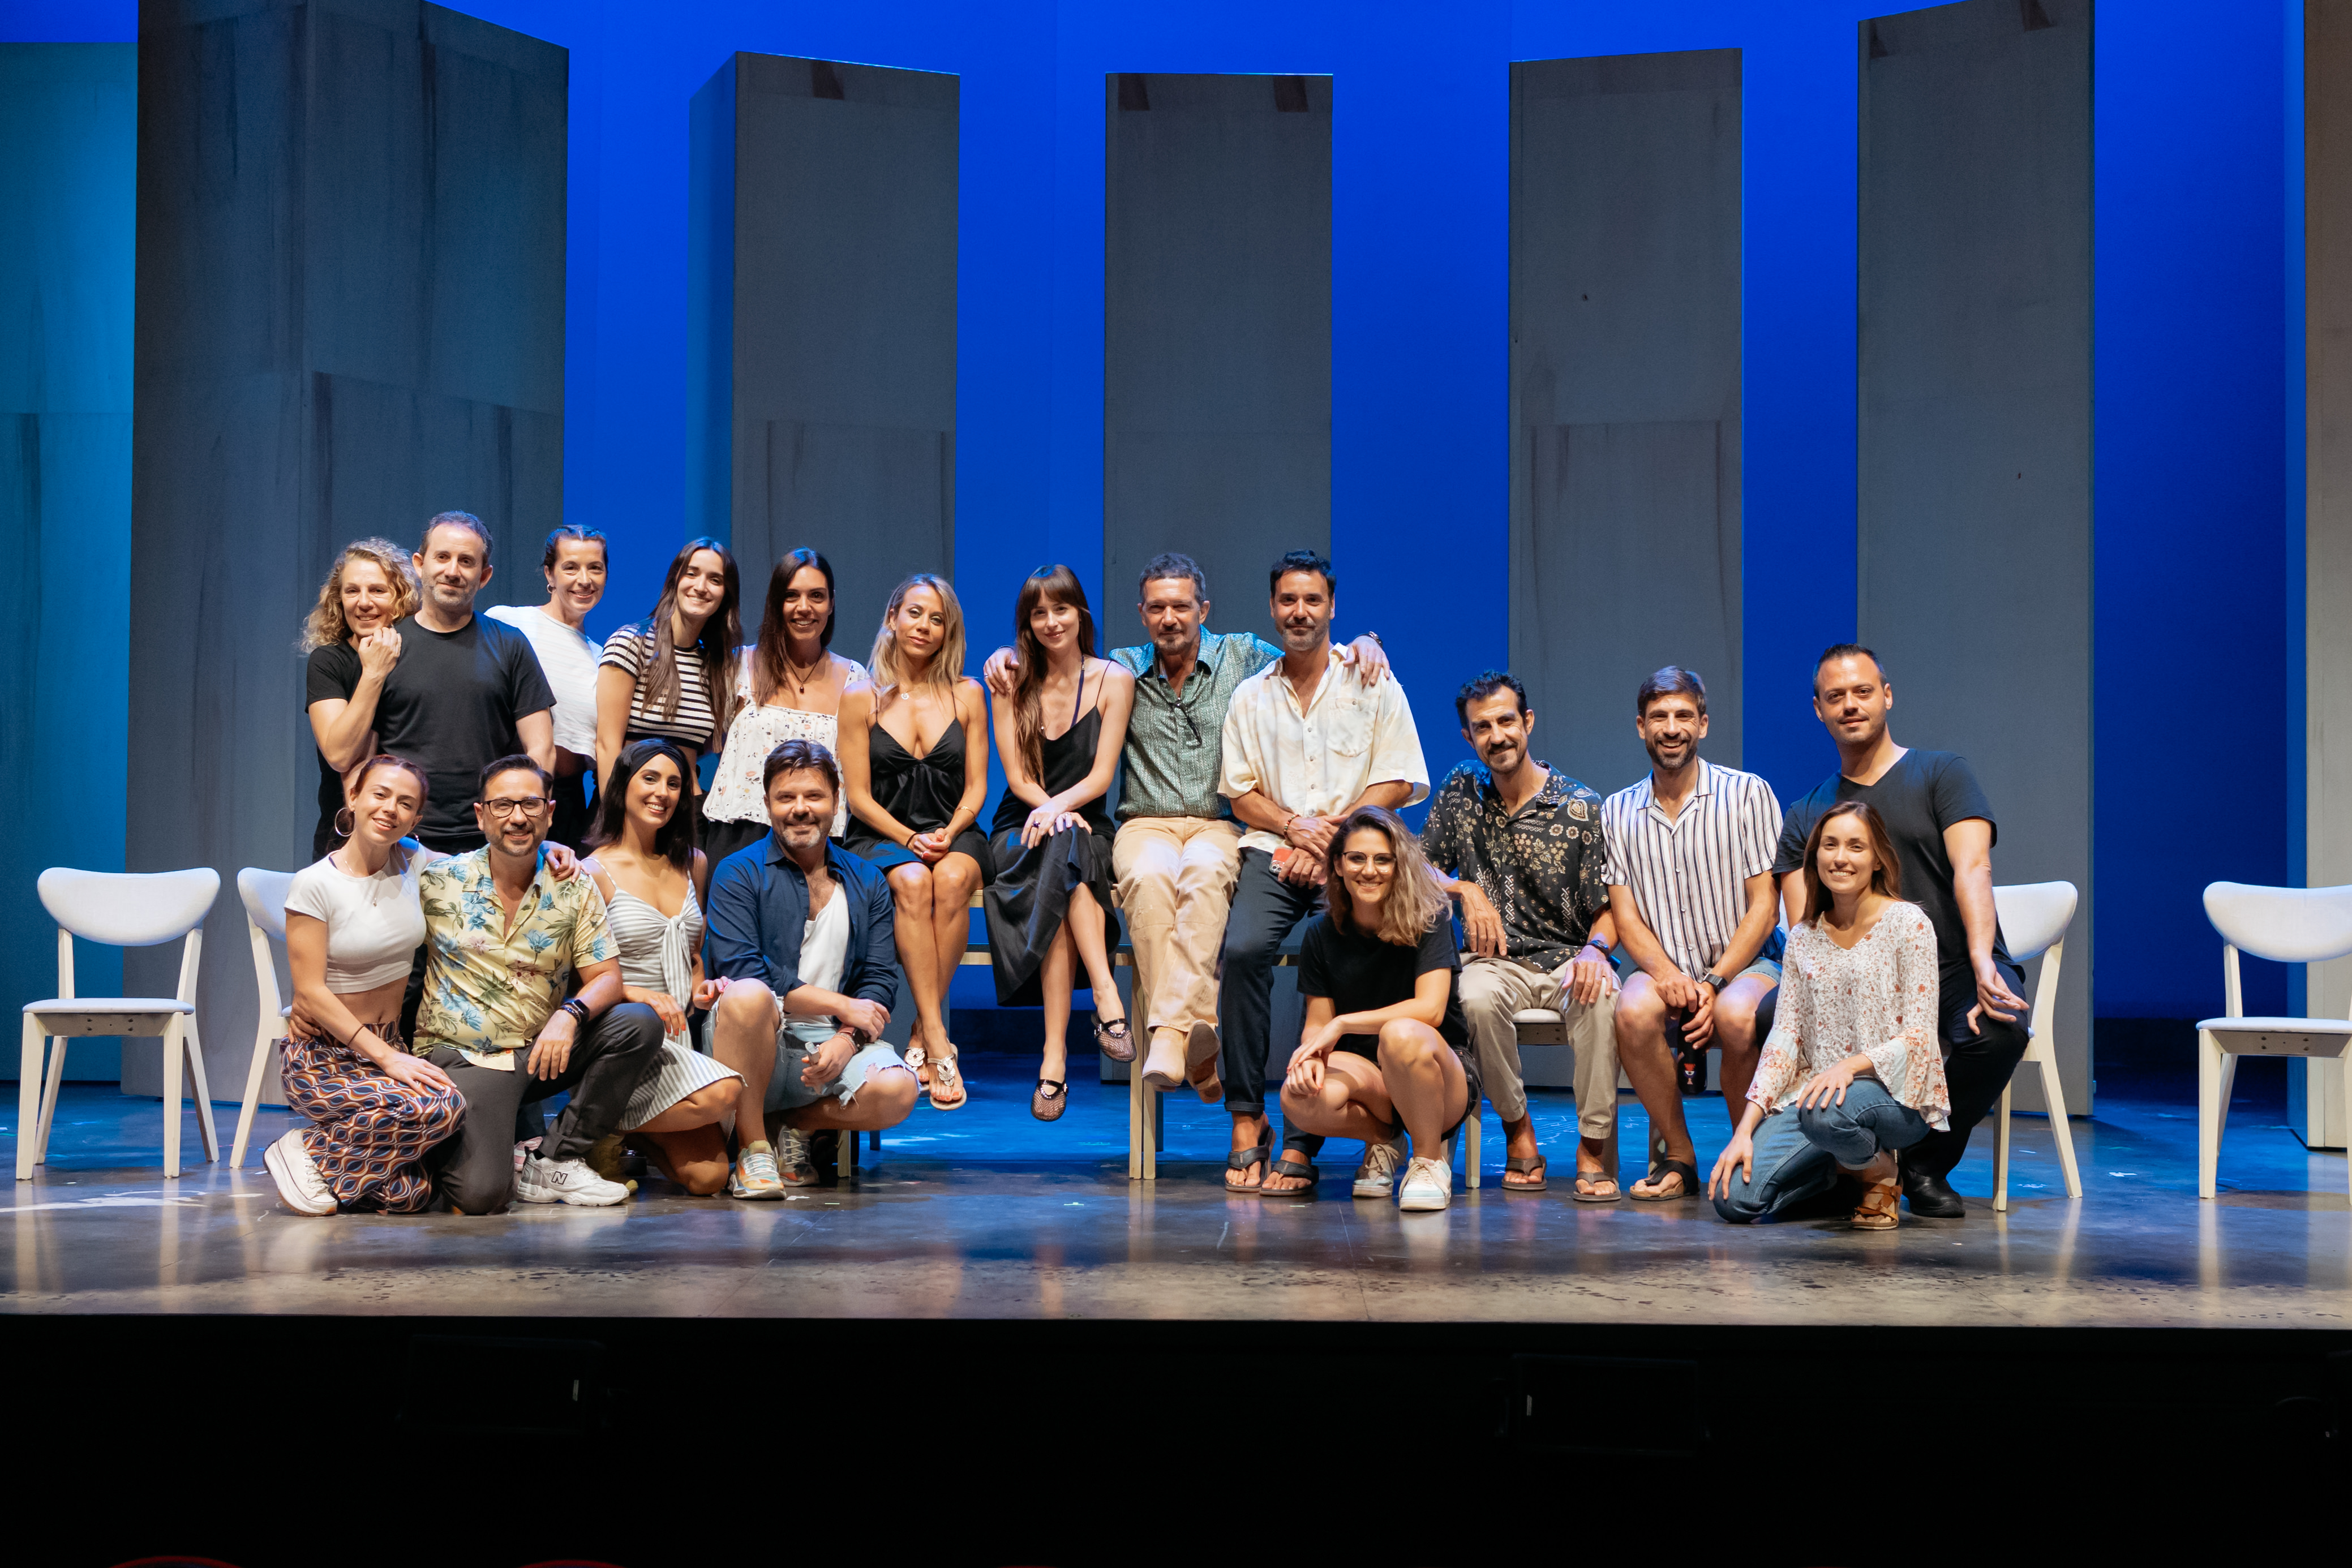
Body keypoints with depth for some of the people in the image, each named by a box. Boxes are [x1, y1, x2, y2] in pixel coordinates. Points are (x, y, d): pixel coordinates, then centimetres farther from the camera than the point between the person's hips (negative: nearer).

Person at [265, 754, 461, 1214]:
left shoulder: (412, 863, 4)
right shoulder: (314, 885, -10)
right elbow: (310, 992, -13)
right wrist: (387, 1058, -20)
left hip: (390, 1045, 5)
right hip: (323, 1056, -5)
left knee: (411, 1193, -21)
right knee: (440, 1108, -32)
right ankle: (311, 1155, -11)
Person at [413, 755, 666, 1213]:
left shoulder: (572, 887, 3)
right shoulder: (438, 882, -4)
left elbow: (606, 977, 0)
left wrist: (570, 1015, -21)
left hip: (540, 1053, 4)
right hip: (461, 1057, -4)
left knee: (640, 1024, -20)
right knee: (481, 1195, -27)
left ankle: (554, 1160, -9)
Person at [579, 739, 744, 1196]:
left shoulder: (693, 865, 17)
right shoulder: (594, 872, -2)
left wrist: (700, 990, 5)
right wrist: (636, 994, -21)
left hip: (677, 1035, 5)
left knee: (708, 1176, -16)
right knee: (721, 1093, -31)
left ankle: (638, 1138, 13)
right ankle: (605, 1128, -8)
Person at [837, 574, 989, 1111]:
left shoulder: (966, 694, 11)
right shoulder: (861, 697, 5)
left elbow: (976, 786, 8)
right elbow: (858, 795, 1)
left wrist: (949, 834, -12)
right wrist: (910, 839, -15)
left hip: (954, 835, 1)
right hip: (879, 837, -1)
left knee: (952, 877, -35)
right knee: (912, 881, -35)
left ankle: (922, 1036, -31)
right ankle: (938, 1043, -40)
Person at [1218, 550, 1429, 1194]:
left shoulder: (1373, 687, 10)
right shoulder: (1252, 695, 18)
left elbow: (1398, 784, 3)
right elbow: (1241, 795, 13)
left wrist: (1329, 832, -8)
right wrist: (1295, 825, -7)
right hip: (1272, 849, 2)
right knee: (1243, 949, -28)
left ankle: (1304, 1137, -25)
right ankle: (1246, 1118, -22)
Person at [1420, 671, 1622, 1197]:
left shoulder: (1581, 808, -1)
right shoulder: (1460, 791, 7)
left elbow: (1607, 908, 0)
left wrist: (1595, 949, -21)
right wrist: (1465, 889, -6)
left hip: (1567, 959, -1)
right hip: (1496, 961, 2)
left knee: (1600, 993, -37)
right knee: (1479, 996, -35)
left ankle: (1594, 1148, -24)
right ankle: (1518, 1132, -14)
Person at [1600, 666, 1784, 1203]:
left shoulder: (1748, 793, 1)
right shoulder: (1618, 811, 10)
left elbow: (1763, 906, -3)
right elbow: (1625, 915, 5)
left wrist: (1714, 983, -15)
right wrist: (1667, 973, -16)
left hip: (1746, 963, -2)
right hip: (1664, 970, 2)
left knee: (1736, 1015, -36)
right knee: (1634, 1011, -33)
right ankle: (1678, 1159, -12)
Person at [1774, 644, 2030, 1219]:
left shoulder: (1942, 773, 7)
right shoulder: (1806, 816, 16)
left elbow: (1972, 869, -10)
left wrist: (1982, 963, -29)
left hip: (1955, 965, -2)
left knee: (2000, 1031, -36)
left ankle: (1926, 1162, -8)